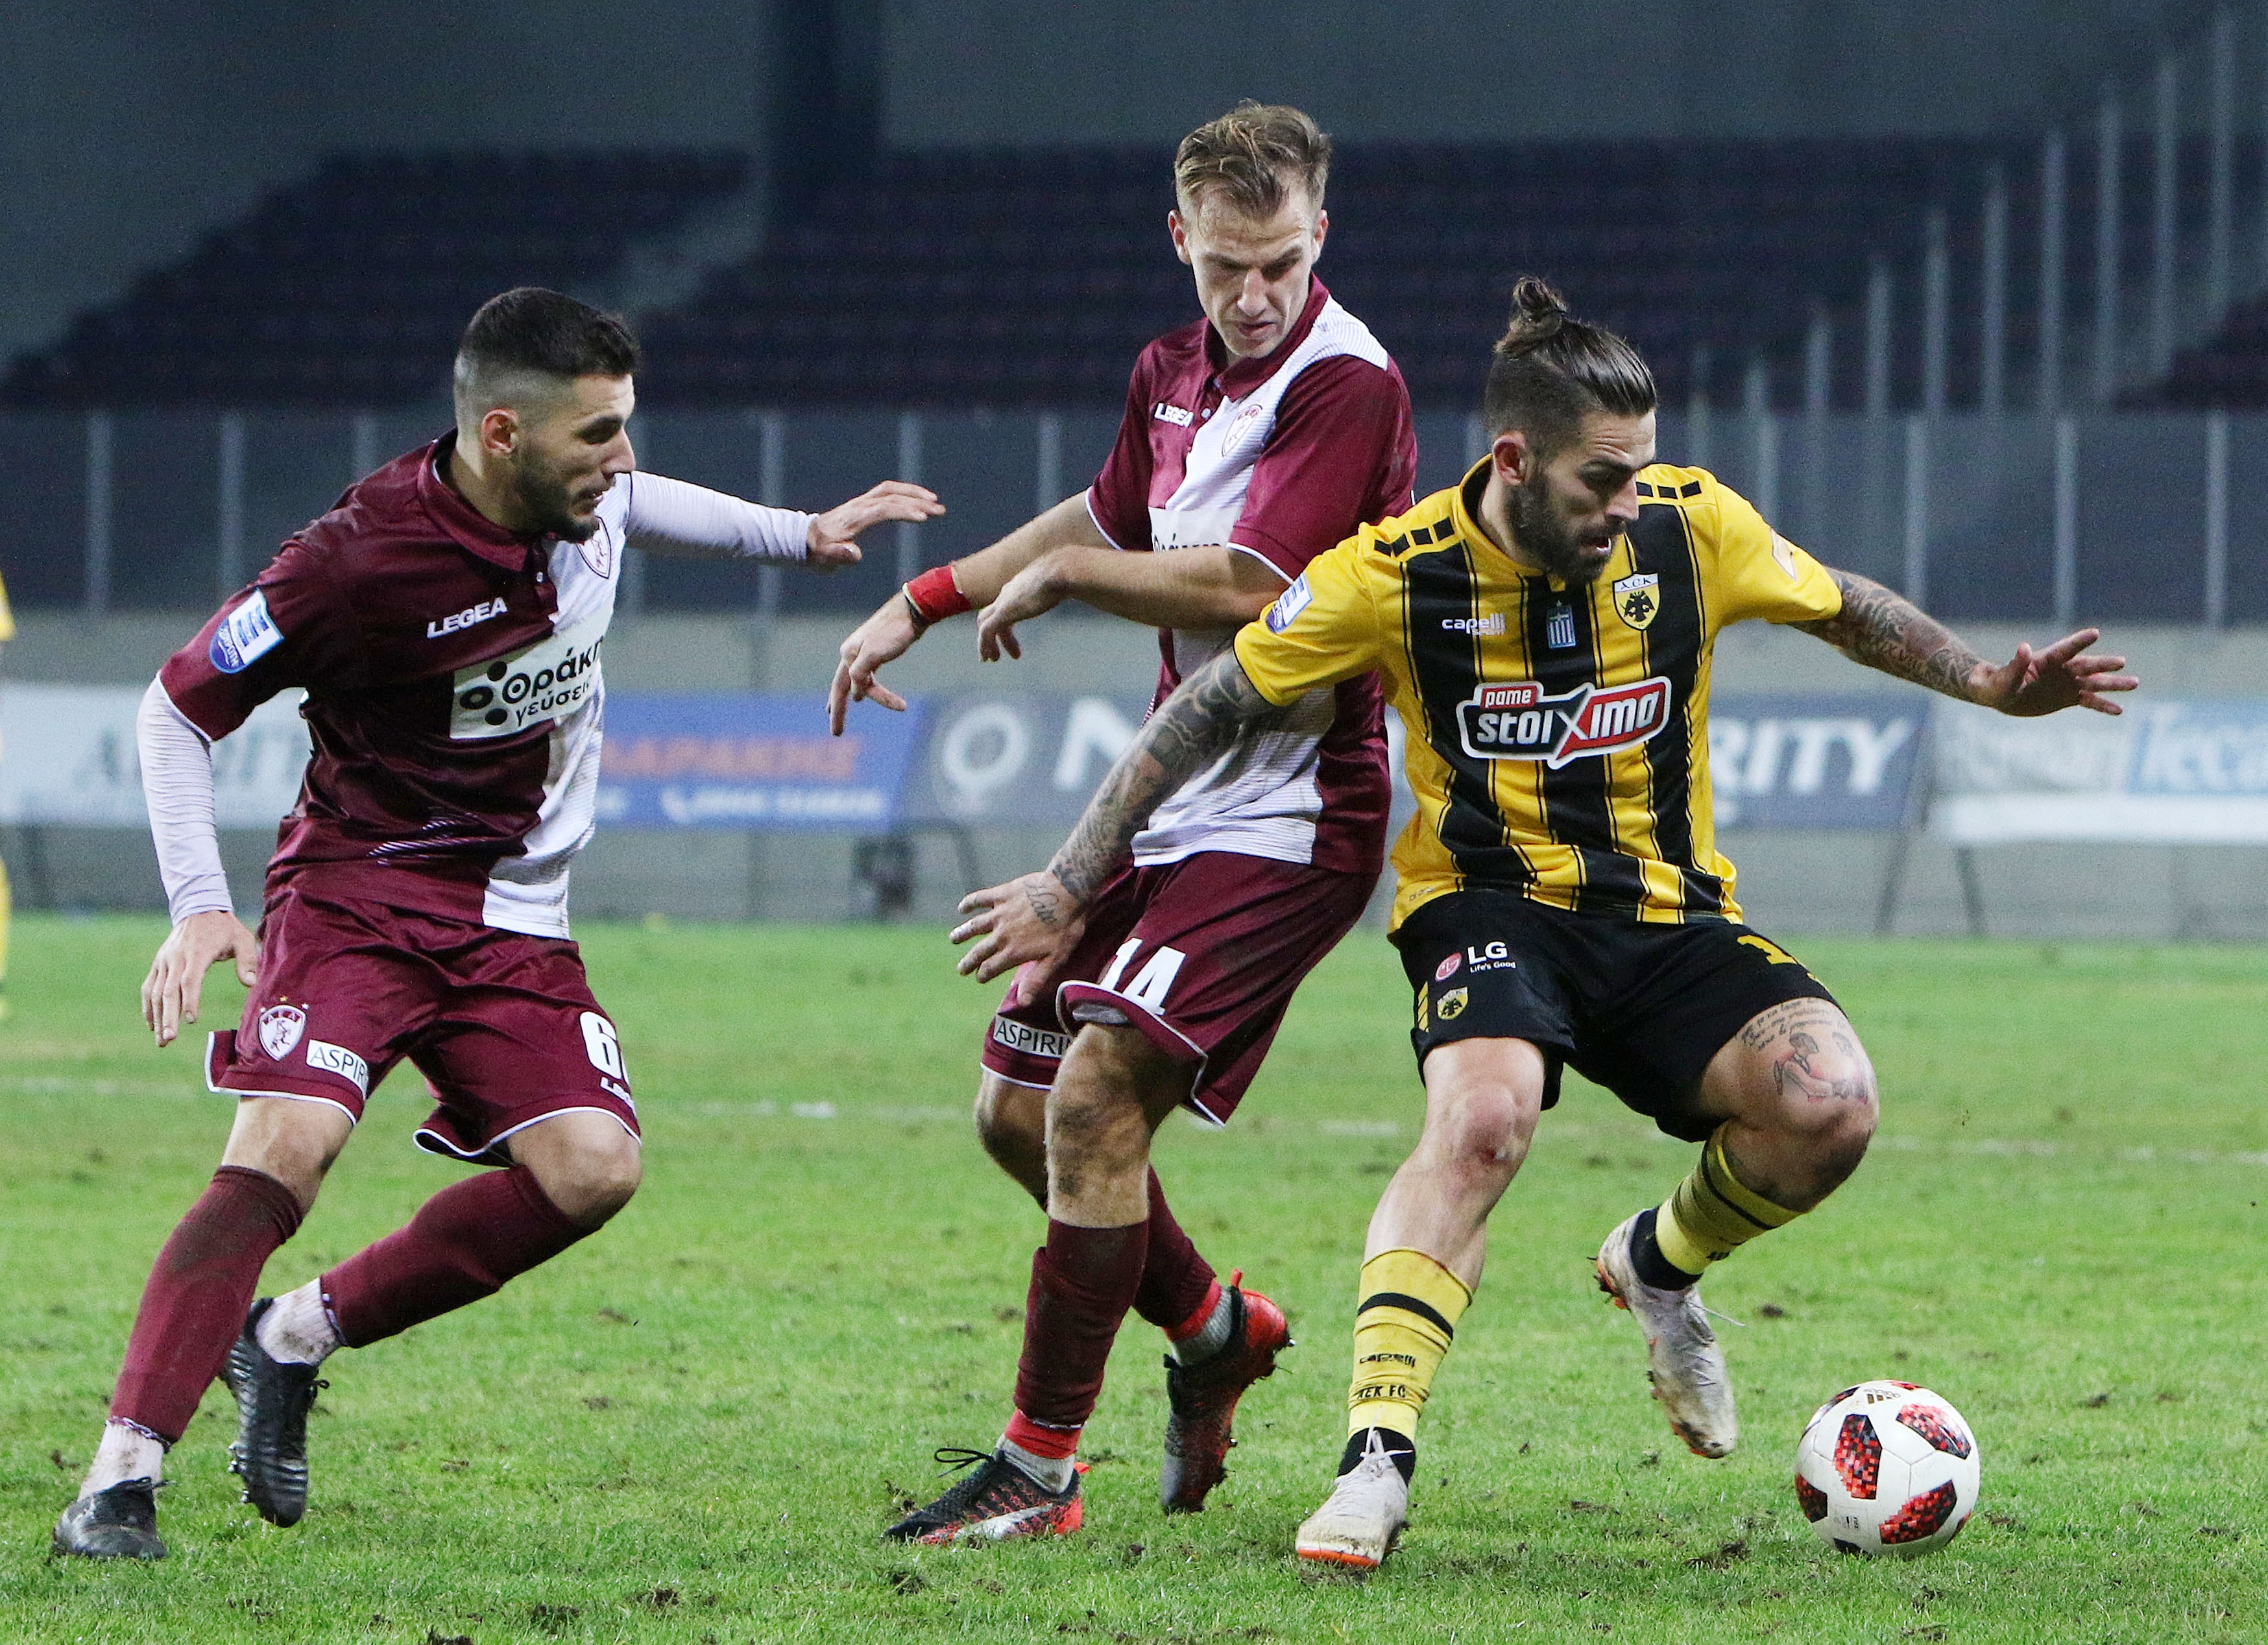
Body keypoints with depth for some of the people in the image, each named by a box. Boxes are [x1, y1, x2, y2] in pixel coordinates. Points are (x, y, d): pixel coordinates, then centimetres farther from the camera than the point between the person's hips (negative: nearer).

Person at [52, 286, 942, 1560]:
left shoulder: (591, 499, -3)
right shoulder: (361, 559, -22)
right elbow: (179, 705, -11)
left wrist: (800, 535, 30)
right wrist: (199, 903, -19)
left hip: (516, 917, 6)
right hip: (361, 890, -6)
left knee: (591, 1168, -15)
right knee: (291, 1141, -28)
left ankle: (296, 1338, 1)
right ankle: (121, 1480, -28)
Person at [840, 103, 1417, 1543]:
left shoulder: (1348, 386, -17)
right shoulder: (1176, 374, 10)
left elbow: (1247, 590, -24)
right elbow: (1106, 521, 29)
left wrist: (1055, 578, -10)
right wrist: (927, 602, 25)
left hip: (1286, 818, -9)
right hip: (1173, 805, 9)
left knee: (1096, 1096, -19)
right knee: (1019, 1111, 12)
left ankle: (1041, 1470, -12)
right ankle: (1215, 1327, 35)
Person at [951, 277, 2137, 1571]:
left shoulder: (1693, 525, -7)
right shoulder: (1395, 576, -12)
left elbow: (1840, 607, 14)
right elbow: (1213, 710, -2)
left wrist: (1991, 685, 8)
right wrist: (1073, 884, -2)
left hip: (1671, 914, 3)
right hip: (1491, 903, -3)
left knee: (1830, 1108, -23)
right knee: (1484, 1114, -35)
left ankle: (1661, 1266, 11)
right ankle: (1379, 1457, -34)